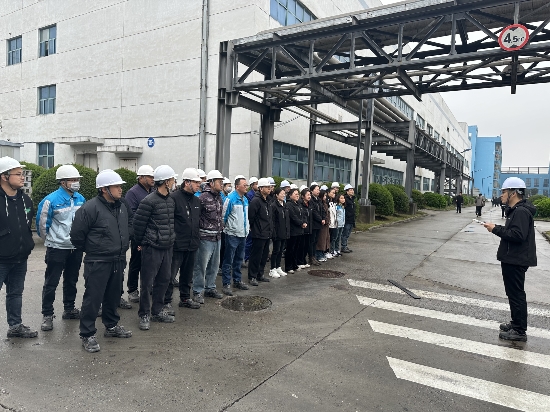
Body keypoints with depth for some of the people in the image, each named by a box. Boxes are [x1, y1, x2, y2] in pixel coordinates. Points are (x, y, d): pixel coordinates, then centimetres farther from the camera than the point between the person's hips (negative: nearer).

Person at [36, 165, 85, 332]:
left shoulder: (80, 199, 2)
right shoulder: (51, 200, -15)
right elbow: (42, 224, -7)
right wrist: (51, 241, 5)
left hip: (76, 248, 5)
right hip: (57, 249, -5)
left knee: (71, 281, 17)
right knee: (51, 283, 3)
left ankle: (69, 309, 31)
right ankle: (47, 315, 15)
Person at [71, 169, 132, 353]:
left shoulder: (121, 207, 8)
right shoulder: (90, 208, -17)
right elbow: (76, 236, -13)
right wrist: (91, 250, -1)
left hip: (117, 261, 7)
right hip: (97, 262, -7)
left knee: (113, 296, 19)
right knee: (93, 298, 0)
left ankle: (112, 326, 34)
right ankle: (87, 335, 14)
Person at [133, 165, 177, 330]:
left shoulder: (171, 200, 9)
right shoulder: (149, 201, -15)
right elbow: (138, 223, -10)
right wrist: (141, 242, 0)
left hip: (167, 247, 8)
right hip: (152, 248, -7)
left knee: (164, 279, 15)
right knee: (147, 282, 3)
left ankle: (157, 310, 30)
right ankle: (144, 315, 17)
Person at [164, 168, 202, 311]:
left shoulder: (196, 200, 12)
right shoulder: (174, 198, -13)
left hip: (192, 245, 8)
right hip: (177, 245, -8)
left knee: (188, 275, 19)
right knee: (171, 276, 0)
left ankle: (185, 298, 33)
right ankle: (166, 302, 13)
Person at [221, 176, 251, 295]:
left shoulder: (245, 199, 11)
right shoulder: (231, 199, -14)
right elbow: (224, 215, -11)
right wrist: (225, 227, -3)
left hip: (243, 234, 8)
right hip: (232, 234, -7)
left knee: (239, 259, 17)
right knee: (228, 260, -2)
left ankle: (237, 280, 29)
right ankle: (226, 284, 5)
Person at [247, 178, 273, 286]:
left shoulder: (266, 201, 15)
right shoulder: (256, 200, -15)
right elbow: (250, 216, -20)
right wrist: (254, 227, -9)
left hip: (266, 234, 9)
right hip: (259, 234, -9)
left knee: (264, 255, 15)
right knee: (256, 256, -2)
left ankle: (260, 274, 27)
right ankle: (252, 277, 8)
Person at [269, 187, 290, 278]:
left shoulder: (285, 205, 12)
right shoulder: (273, 205, -12)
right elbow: (272, 220, -16)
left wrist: (288, 231, 12)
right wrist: (274, 233, -19)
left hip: (284, 232, 7)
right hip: (277, 233, -7)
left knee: (281, 250, 13)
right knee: (276, 250, 0)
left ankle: (278, 268, 23)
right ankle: (272, 270, 10)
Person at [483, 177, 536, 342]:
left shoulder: (521, 211, -20)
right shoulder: (516, 210, 14)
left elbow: (517, 235, -28)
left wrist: (496, 229, -22)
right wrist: (497, 228, 4)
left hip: (516, 261, -11)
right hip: (513, 259, 11)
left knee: (516, 294, -3)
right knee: (514, 293, 19)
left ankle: (519, 331, 6)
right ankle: (516, 323, 31)